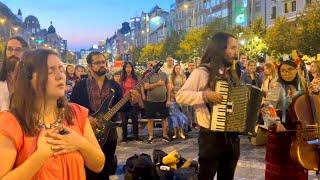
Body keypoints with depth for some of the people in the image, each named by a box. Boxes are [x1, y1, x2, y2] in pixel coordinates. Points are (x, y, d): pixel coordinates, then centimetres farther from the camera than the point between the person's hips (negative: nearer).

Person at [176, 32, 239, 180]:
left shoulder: (229, 73, 12)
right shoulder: (202, 72, -12)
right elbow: (180, 96, -18)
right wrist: (205, 95, -27)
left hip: (232, 137, 7)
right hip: (211, 137, -7)